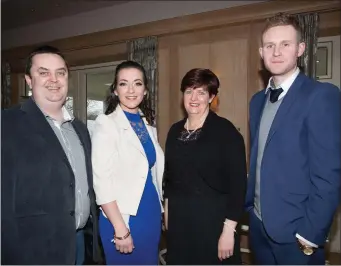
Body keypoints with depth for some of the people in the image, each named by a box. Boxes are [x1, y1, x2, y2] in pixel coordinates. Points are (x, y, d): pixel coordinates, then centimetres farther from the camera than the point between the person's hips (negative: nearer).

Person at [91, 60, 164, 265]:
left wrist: (162, 210, 9)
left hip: (152, 214, 6)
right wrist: (120, 229, -18)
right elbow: (101, 180, -16)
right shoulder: (106, 124, -12)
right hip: (124, 218, -6)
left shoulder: (148, 124, 7)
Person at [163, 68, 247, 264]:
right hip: (178, 219, 5)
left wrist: (229, 230, -16)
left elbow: (237, 184, -14)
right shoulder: (175, 131, 5)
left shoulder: (226, 131, -12)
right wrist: (167, 210, 13)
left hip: (213, 220, -5)